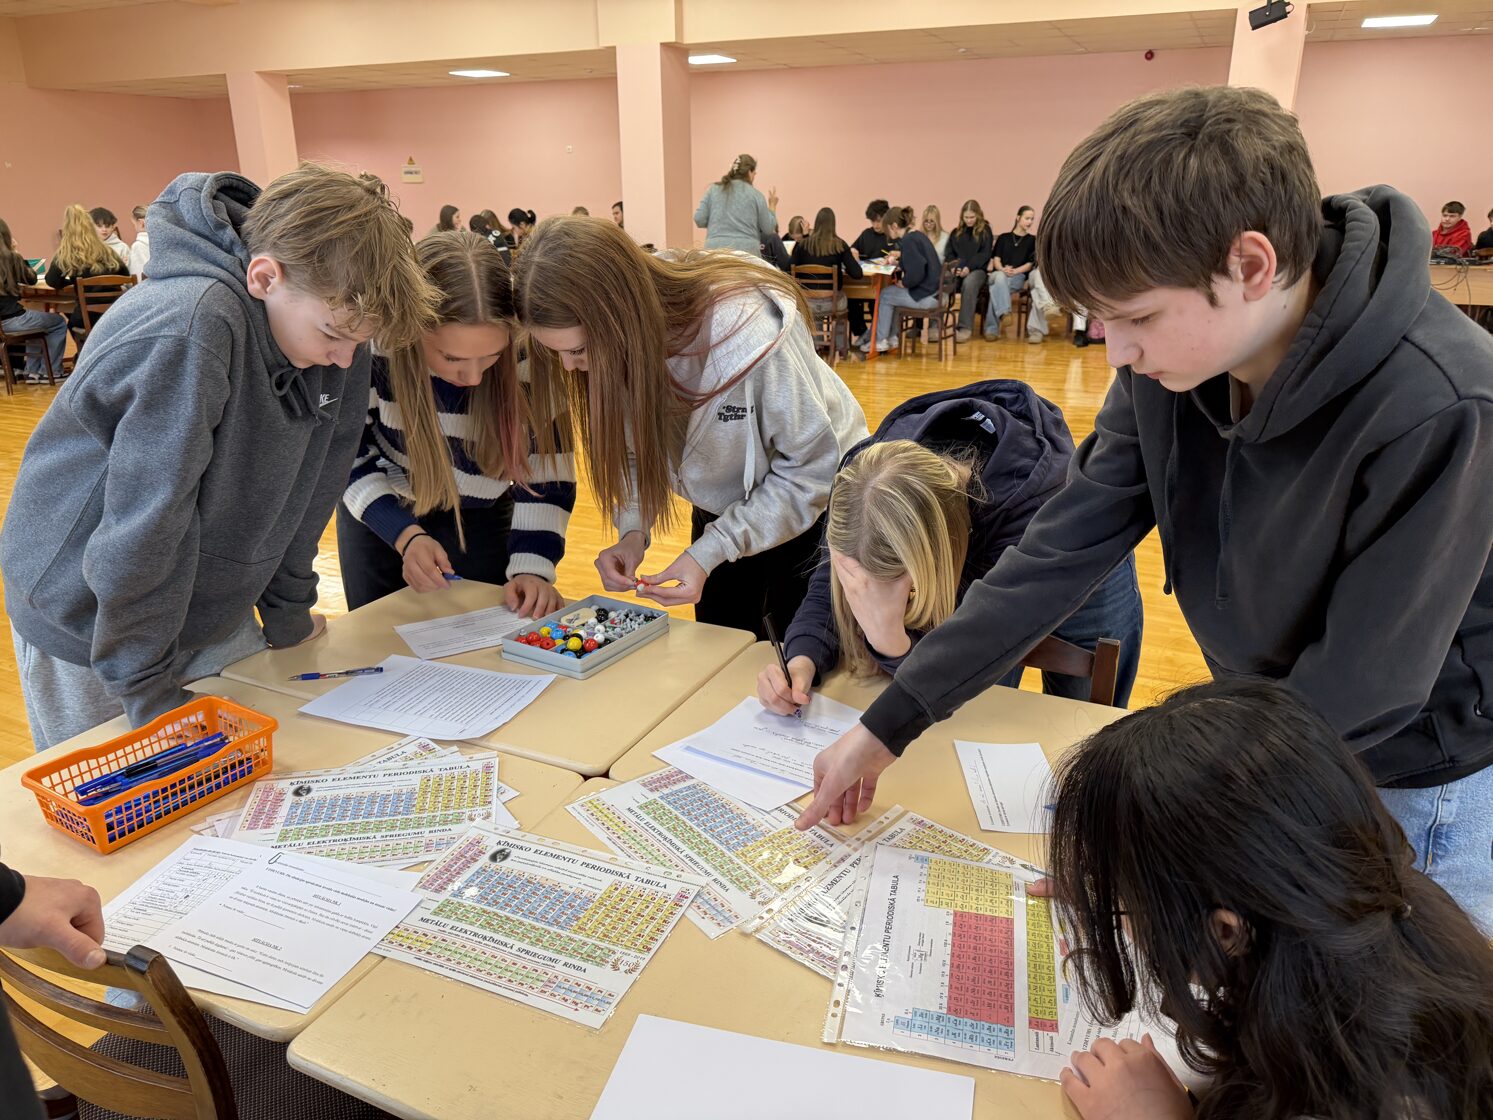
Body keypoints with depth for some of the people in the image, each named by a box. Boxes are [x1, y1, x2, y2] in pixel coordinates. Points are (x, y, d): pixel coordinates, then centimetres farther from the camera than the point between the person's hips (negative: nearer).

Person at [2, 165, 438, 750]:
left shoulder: (331, 314, -12)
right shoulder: (185, 333, -33)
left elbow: (312, 484, -1)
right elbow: (140, 535, -28)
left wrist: (287, 612, 6)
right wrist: (149, 690, -19)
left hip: (215, 613, 6)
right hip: (87, 619, -5)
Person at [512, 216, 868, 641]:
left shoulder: (749, 330, -37)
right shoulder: (616, 340, -21)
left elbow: (813, 468, -26)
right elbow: (636, 449, -4)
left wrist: (709, 552, -30)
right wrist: (633, 531, -22)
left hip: (812, 500, -4)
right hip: (721, 507, 5)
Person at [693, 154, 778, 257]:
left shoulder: (714, 189, 10)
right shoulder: (755, 194, 4)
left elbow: (699, 220, 5)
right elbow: (768, 229, 6)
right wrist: (772, 206, 22)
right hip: (747, 251, -2)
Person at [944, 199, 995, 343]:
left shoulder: (985, 231, 9)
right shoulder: (956, 232, 20)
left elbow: (985, 254, -1)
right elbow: (949, 253, 14)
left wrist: (969, 267, -17)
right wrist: (954, 266, -8)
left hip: (977, 269, -3)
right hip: (957, 270, 3)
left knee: (969, 283, -39)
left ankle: (966, 327, -39)